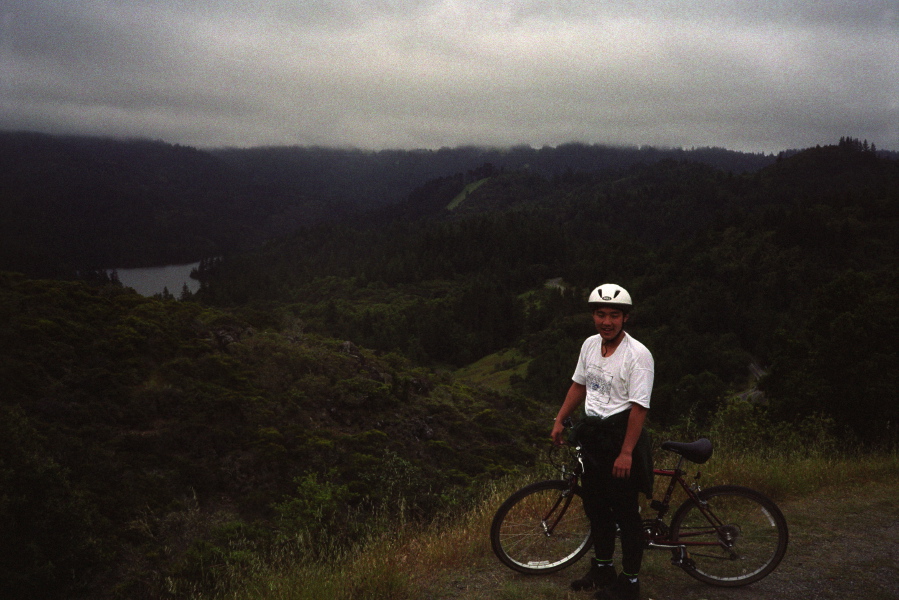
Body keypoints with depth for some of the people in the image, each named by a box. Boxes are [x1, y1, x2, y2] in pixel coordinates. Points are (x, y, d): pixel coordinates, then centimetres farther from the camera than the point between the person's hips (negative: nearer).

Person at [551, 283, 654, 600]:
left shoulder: (637, 355, -18)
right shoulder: (590, 344, 4)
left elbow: (639, 407, -20)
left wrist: (626, 453, -23)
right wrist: (559, 421, 15)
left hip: (620, 435, -7)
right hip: (591, 432, 7)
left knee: (625, 512, 2)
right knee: (595, 505, 18)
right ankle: (602, 567, 36)